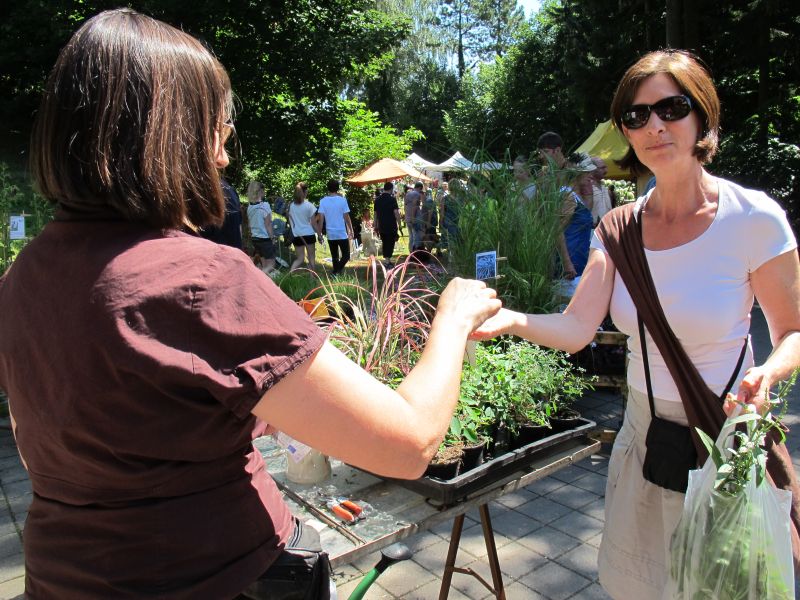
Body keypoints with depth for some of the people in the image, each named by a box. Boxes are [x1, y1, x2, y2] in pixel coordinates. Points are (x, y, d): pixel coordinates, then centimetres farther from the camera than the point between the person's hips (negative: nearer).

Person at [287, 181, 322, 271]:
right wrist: (320, 235, 1)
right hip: (309, 234, -3)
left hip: (296, 235, 3)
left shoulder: (290, 205, 0)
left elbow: (290, 222, 7)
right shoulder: (309, 206, -9)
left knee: (300, 258, 11)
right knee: (312, 258, 10)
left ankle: (290, 273, -11)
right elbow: (314, 223, -7)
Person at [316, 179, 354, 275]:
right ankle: (337, 271, -16)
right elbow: (346, 217, -7)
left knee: (335, 257, 14)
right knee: (346, 256, 6)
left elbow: (321, 218, -5)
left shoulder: (323, 201, -2)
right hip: (342, 233, -3)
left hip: (330, 234, 3)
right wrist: (351, 231, 4)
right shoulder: (342, 200, -8)